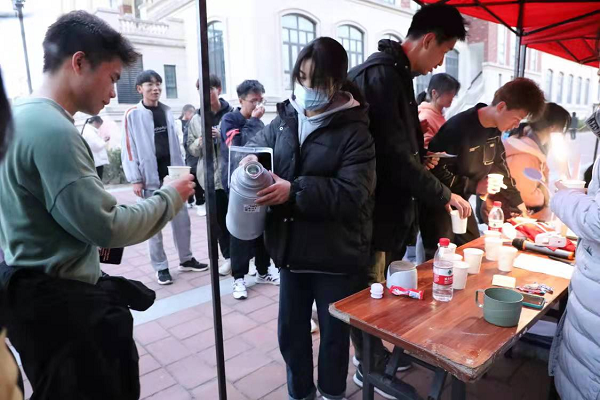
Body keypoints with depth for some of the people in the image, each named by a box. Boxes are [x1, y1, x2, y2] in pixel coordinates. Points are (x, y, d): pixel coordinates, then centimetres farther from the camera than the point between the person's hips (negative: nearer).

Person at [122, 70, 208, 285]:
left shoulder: (167, 112, 10)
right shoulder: (132, 115, -4)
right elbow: (129, 149, -6)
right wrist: (136, 179, -11)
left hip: (171, 174, 4)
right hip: (150, 177, -4)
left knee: (182, 219, 9)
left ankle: (186, 259, 24)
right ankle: (161, 267, 15)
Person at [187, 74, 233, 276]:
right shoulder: (196, 119, 8)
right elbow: (191, 150, 9)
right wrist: (201, 140, -10)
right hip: (211, 176, 3)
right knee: (219, 218, 9)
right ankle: (229, 256, 25)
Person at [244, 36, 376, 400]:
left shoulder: (353, 129, -12)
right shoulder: (285, 117, 3)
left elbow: (352, 193, -21)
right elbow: (256, 146, 13)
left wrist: (295, 190, -28)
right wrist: (250, 162, -11)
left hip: (336, 253, -5)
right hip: (292, 246, 5)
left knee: (334, 332, 16)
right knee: (291, 329, 19)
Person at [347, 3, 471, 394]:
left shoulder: (397, 73, 13)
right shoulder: (381, 74, -20)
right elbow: (394, 154, -25)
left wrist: (420, 159, 6)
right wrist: (444, 195, -14)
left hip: (391, 203, 10)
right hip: (376, 207, -10)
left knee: (380, 287, 21)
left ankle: (374, 352, 40)